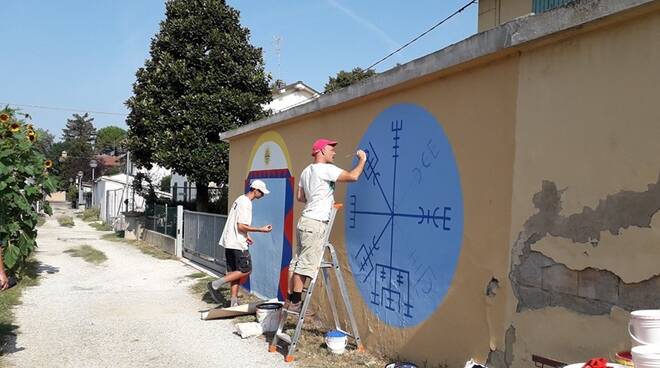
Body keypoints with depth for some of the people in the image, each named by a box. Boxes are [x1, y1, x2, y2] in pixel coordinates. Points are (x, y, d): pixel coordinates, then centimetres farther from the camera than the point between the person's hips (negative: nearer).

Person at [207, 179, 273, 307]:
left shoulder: (240, 199, 15)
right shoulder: (246, 203, -16)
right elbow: (241, 226, -21)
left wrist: (245, 236, 22)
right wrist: (261, 229, -16)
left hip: (229, 242, 10)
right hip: (238, 244, -10)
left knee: (235, 272, 11)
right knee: (245, 270, -3)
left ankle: (234, 302, 12)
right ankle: (215, 284, -5)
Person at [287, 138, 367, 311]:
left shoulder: (307, 171, 18)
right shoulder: (326, 169, -11)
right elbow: (353, 176, -19)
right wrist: (362, 160, -3)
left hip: (305, 221, 10)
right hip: (315, 224, -10)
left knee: (297, 263, 10)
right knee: (306, 265, -8)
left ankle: (292, 300, 14)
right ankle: (295, 302, -5)